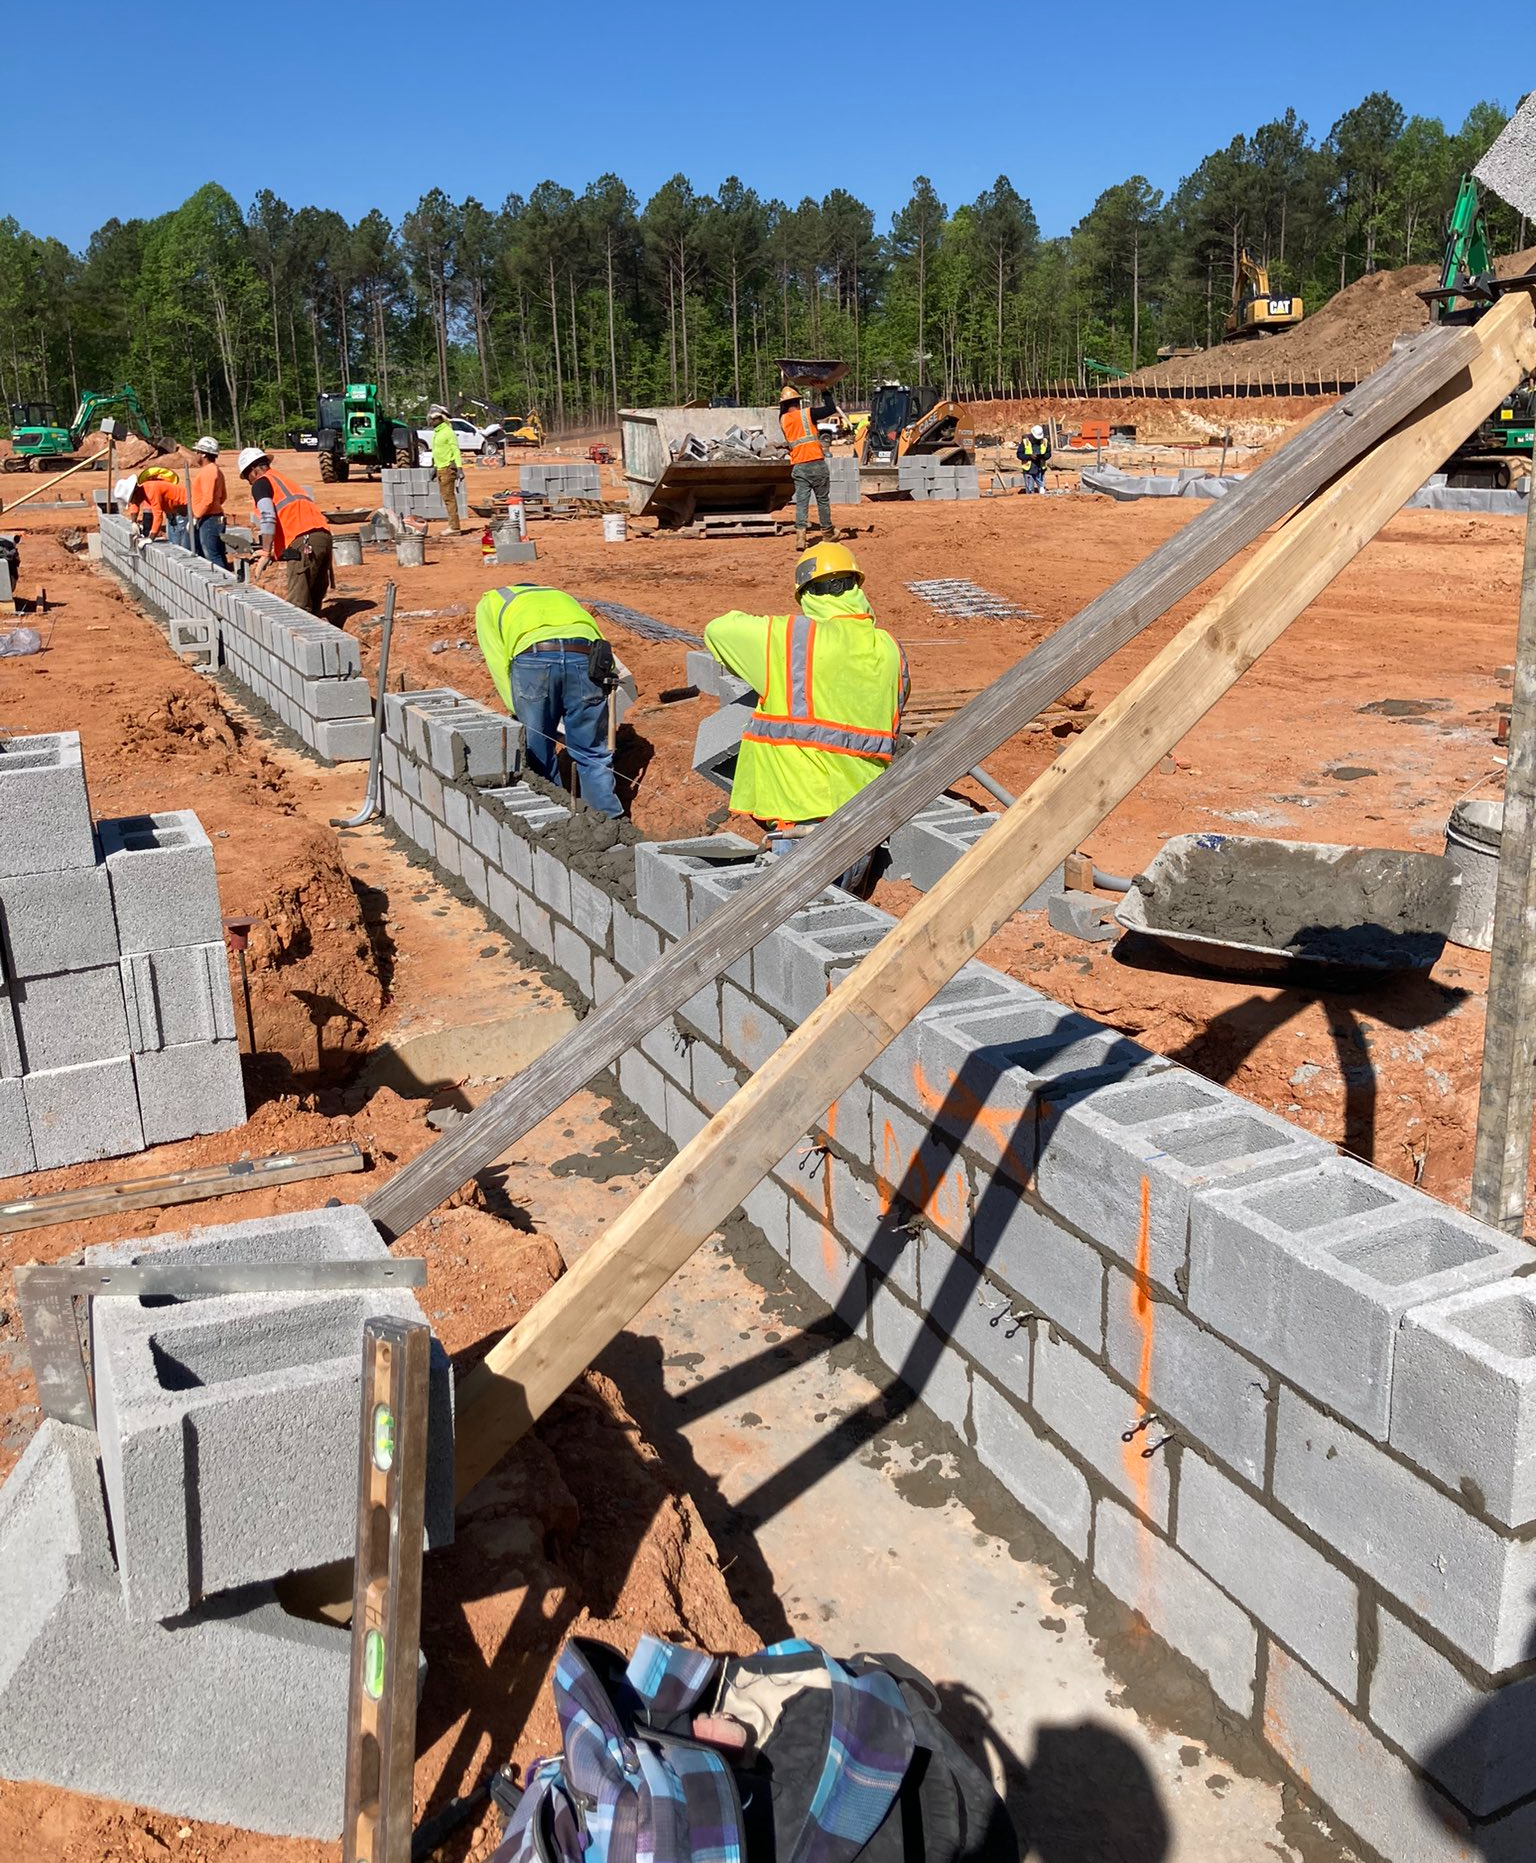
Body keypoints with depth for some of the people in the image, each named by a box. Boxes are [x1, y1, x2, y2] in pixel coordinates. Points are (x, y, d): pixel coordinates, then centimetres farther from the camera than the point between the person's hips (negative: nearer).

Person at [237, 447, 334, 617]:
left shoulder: (261, 483, 8)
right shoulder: (286, 483, 34)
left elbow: (268, 517, -9)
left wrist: (266, 554, -12)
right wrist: (273, 555, 41)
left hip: (304, 541, -8)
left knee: (298, 604, -10)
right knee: (314, 601, 11)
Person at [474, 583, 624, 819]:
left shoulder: (491, 602, 34)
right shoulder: (562, 597, 42)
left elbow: (497, 660, 16)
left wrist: (516, 710, 16)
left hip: (533, 659, -2)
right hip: (586, 658, 2)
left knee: (537, 755, 14)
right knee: (593, 754, 12)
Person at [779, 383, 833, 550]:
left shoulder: (783, 420, 5)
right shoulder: (806, 414, -5)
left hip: (798, 467, 3)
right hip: (816, 464, -3)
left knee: (801, 502, 2)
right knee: (823, 500, 11)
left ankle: (800, 537, -12)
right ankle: (827, 534, 21)